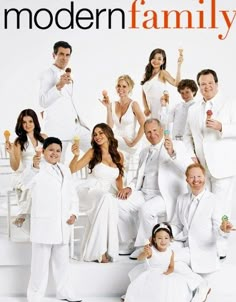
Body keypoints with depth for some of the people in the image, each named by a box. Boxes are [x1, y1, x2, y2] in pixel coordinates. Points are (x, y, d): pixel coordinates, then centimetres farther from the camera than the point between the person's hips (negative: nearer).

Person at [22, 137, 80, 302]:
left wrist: (74, 213, 2)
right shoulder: (38, 168, -7)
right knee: (41, 262, -2)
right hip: (43, 224, -6)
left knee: (62, 261, 17)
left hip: (62, 225, 6)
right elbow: (27, 182, -30)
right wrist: (35, 167, -50)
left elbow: (73, 195, 18)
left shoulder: (65, 169, 15)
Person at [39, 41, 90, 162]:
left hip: (75, 126, 7)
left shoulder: (68, 76, 18)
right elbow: (43, 102, -21)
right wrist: (59, 86, -32)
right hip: (57, 128, -7)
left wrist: (82, 123, 17)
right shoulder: (47, 74, -5)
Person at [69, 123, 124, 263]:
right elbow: (73, 170, -3)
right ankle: (100, 250, -35)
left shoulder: (119, 155, 9)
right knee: (106, 198, -38)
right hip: (94, 192, -3)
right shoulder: (93, 153, 0)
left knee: (112, 205, -35)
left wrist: (121, 190, 3)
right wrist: (76, 156, -21)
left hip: (110, 195, 3)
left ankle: (104, 250, -27)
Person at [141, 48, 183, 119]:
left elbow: (176, 83, -21)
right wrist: (146, 108, -1)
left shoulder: (163, 73, -3)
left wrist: (179, 65, -25)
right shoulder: (146, 75, 13)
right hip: (150, 111, 5)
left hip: (161, 110, -5)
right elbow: (144, 94, 15)